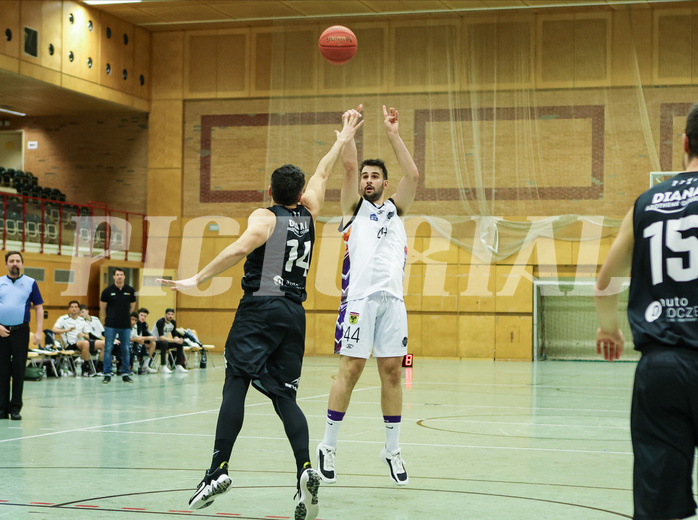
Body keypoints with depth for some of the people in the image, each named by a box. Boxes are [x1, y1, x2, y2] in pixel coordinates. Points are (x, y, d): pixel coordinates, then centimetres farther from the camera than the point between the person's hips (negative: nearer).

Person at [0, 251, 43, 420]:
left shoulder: (30, 283, 6)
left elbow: (39, 308, 5)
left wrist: (38, 332, -4)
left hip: (21, 331, -1)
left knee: (19, 370, 0)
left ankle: (15, 408, 6)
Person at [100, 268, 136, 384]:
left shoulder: (130, 290, 2)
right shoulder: (107, 291, -3)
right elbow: (102, 307, 9)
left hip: (125, 325, 2)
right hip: (111, 325, -2)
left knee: (126, 349, 4)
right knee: (108, 348, -3)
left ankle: (125, 374, 12)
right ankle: (107, 374, 3)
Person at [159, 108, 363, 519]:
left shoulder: (264, 218, -1)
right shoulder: (308, 214, 14)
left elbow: (241, 248, -19)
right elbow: (323, 174, 30)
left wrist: (198, 279, -17)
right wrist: (344, 139, 43)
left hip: (259, 308, -5)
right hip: (294, 312, 5)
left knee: (236, 385, -5)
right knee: (284, 396, 6)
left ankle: (219, 469, -15)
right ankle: (305, 469, -13)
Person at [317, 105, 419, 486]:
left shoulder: (395, 209, 20)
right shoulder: (353, 208, 13)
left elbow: (413, 174, 7)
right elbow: (348, 165, 0)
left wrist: (392, 133, 5)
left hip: (392, 298, 3)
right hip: (360, 297, -3)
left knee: (392, 372, 3)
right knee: (350, 370, -5)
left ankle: (392, 449, 12)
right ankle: (328, 447, 4)